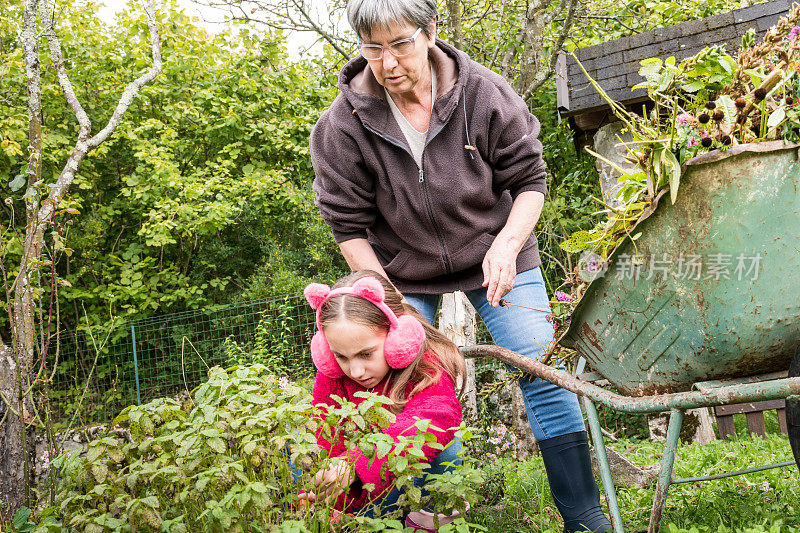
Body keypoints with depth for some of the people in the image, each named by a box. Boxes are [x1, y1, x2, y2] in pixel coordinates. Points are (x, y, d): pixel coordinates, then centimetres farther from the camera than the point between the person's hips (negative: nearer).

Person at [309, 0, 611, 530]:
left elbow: (530, 179, -8)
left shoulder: (484, 93, -17)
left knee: (546, 375, -6)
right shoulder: (345, 122, -16)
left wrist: (507, 243, -25)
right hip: (404, 273, 0)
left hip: (496, 259, 0)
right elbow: (349, 224, -8)